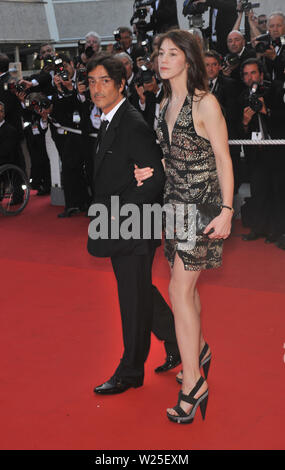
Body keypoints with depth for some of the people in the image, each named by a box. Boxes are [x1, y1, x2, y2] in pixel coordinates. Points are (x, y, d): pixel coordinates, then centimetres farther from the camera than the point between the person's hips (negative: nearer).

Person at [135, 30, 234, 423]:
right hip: (175, 200, 8)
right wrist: (153, 170, 2)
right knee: (187, 284, 15)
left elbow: (223, 158, -12)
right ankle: (200, 350, 36)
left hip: (202, 202, -8)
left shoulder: (205, 103, -12)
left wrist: (227, 210, -17)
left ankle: (193, 382, -2)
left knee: (180, 289, -10)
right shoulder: (167, 104, 11)